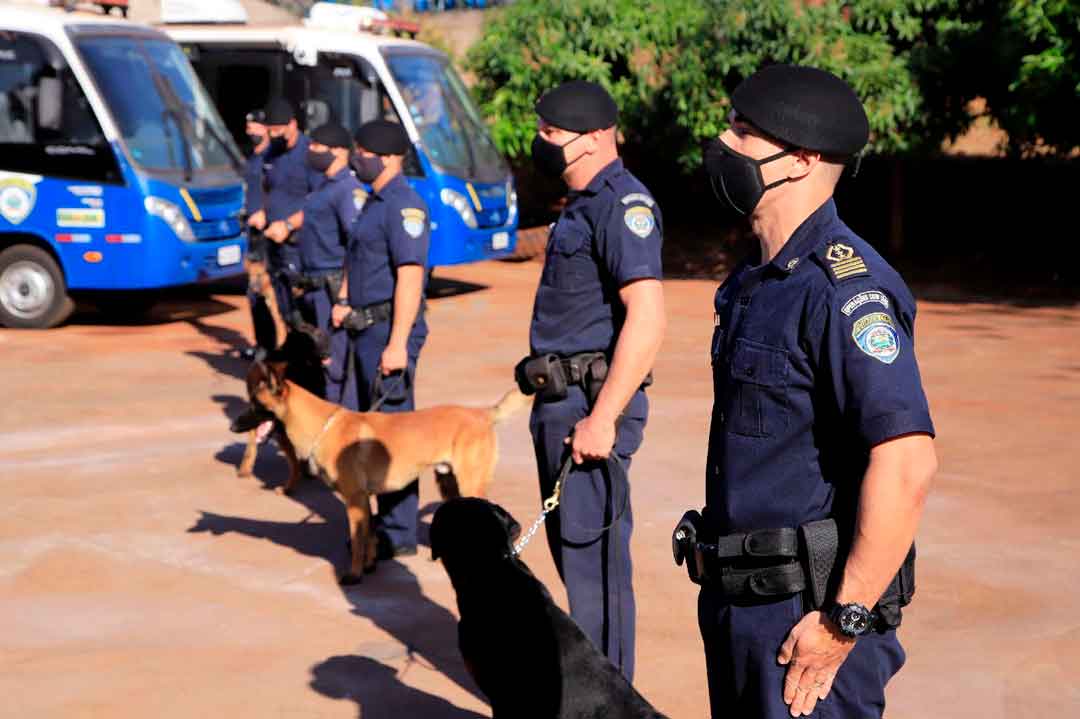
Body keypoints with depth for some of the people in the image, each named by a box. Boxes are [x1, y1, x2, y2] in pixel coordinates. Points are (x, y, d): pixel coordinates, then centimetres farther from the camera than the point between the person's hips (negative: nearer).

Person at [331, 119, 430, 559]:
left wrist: (398, 343, -26)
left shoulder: (404, 205, -15)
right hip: (366, 329, 11)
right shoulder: (374, 202, 16)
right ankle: (385, 522, 25)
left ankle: (399, 534, 1)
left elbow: (410, 277, -22)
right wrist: (345, 302, 11)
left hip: (390, 332, -10)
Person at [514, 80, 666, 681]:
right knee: (570, 546, 18)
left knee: (594, 557, -5)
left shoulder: (623, 204, -15)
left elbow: (647, 318, -25)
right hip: (561, 404, 11)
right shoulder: (584, 205, 17)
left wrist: (602, 419, -26)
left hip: (591, 405, -11)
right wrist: (557, 406, 19)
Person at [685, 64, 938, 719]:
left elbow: (908, 463, -27)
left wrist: (845, 620, -24)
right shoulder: (757, 280, 11)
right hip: (740, 594, 9)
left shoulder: (842, 286, -20)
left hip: (810, 610, -9)